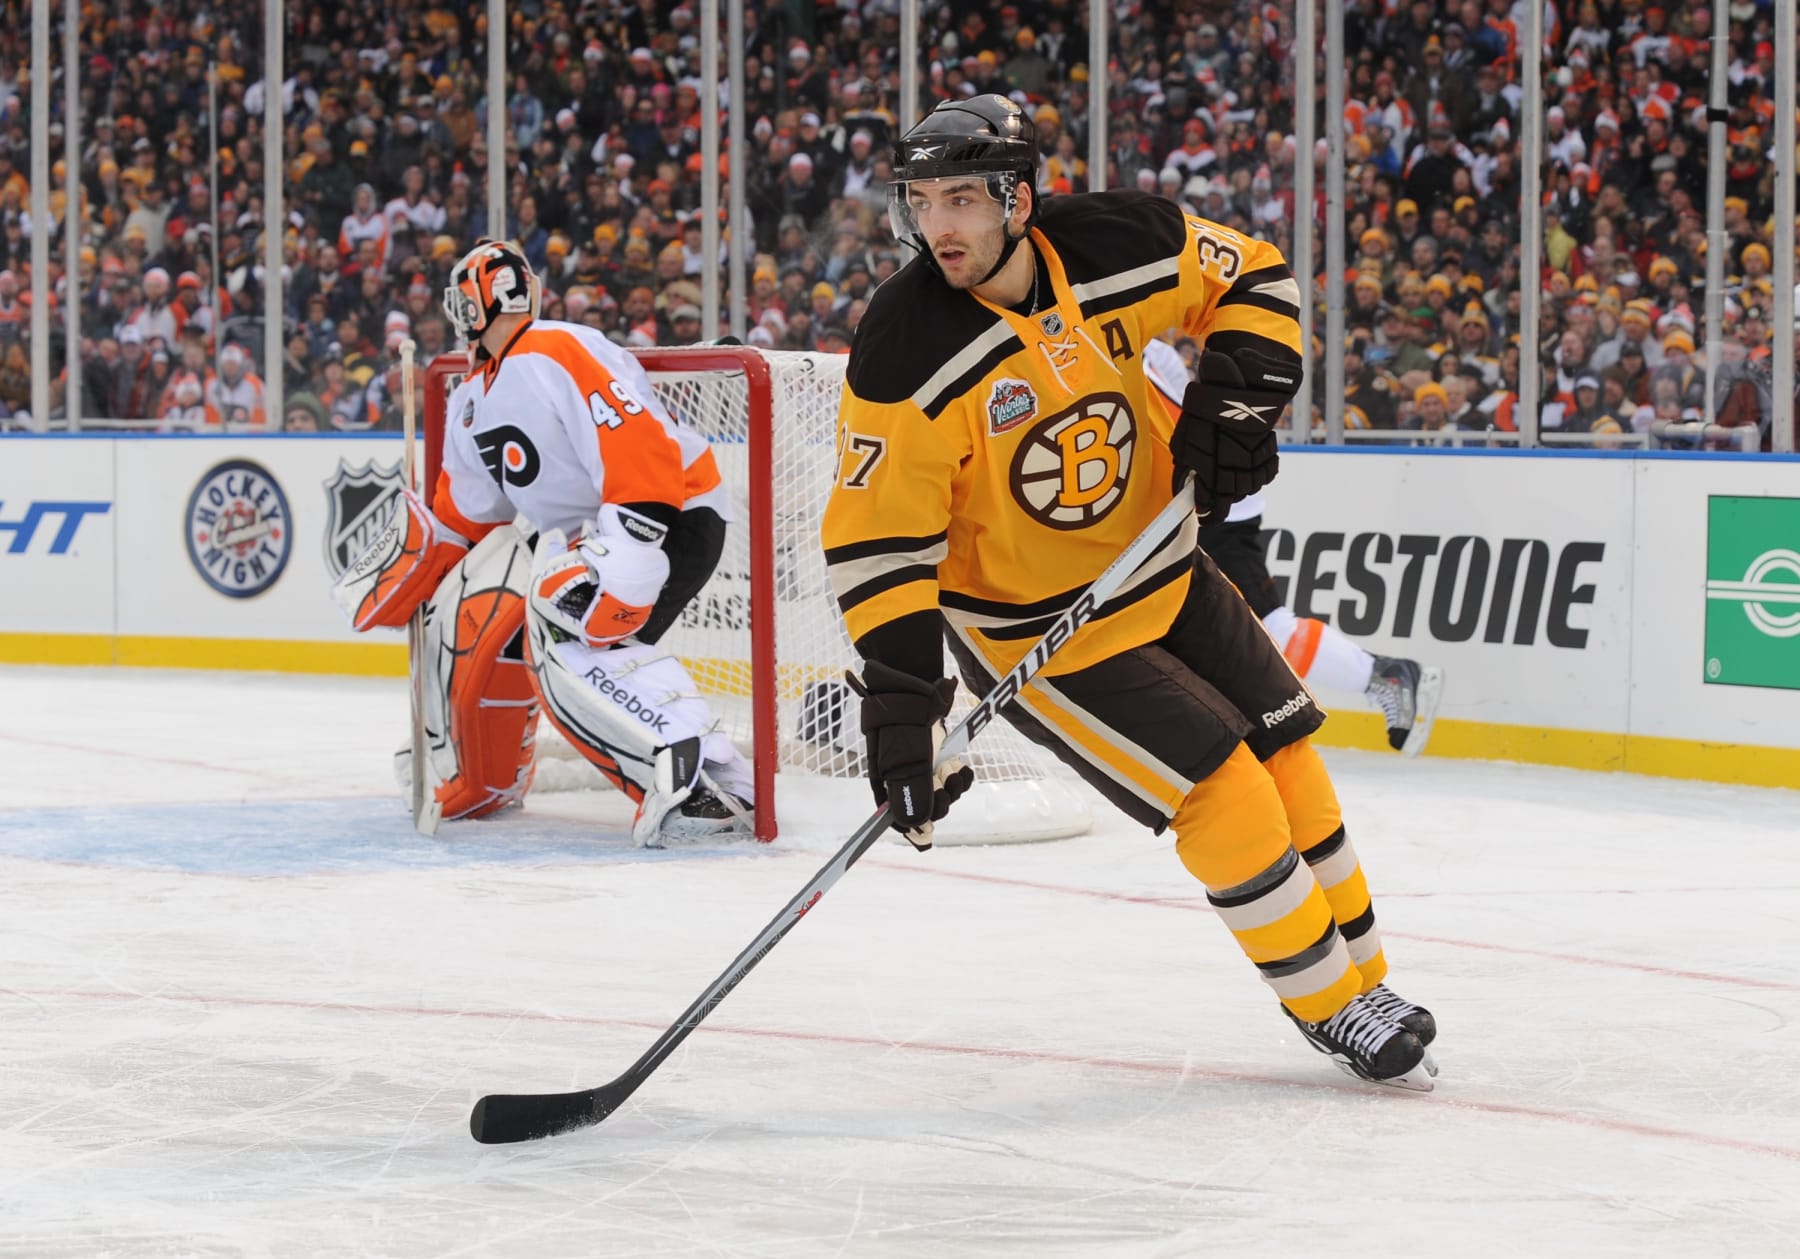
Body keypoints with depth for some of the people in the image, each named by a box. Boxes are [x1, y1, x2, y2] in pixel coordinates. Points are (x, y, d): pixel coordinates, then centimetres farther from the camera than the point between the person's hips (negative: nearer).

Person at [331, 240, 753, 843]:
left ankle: (704, 782, -40)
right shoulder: (473, 400, 12)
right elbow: (461, 512, 24)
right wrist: (401, 567, 18)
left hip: (673, 516, -10)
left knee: (567, 635, -30)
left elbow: (646, 457, -31)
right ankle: (480, 780, 29)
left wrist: (616, 566, -37)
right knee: (474, 606, 11)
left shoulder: (563, 357, -21)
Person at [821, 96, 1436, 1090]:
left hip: (1162, 572, 5)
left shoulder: (1117, 245, -15)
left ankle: (1362, 979, 32)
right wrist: (900, 697, -30)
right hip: (1033, 629, -5)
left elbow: (1252, 279, 3)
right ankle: (1329, 1007, 9)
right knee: (1225, 798, -10)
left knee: (1286, 762, 12)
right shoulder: (908, 353, -26)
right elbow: (877, 538, -24)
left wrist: (1233, 398, -12)